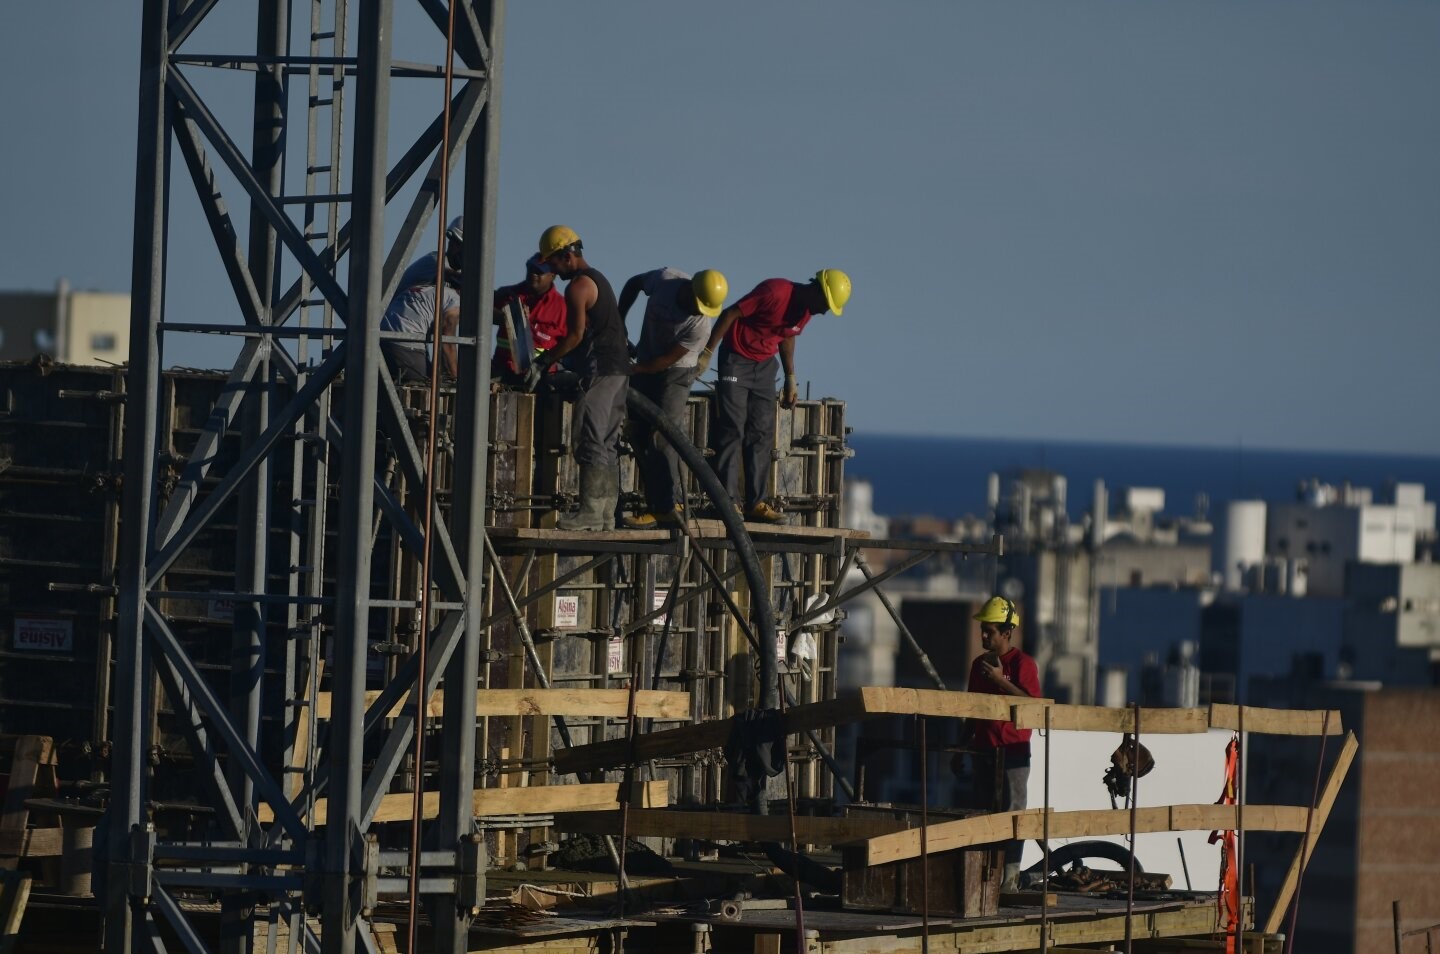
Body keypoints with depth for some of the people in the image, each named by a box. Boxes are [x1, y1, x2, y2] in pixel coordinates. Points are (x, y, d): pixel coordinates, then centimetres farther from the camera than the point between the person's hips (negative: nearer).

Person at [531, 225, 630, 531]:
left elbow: (575, 335, -15)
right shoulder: (598, 279, 21)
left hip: (598, 368, -10)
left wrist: (542, 361, -8)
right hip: (618, 368, 10)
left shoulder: (578, 286, -10)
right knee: (607, 443, 9)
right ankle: (607, 514, 9)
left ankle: (591, 511, -16)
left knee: (589, 440, -11)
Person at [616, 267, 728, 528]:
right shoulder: (665, 279, -17)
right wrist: (618, 322, 2)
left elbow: (667, 360, -22)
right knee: (641, 438, 3)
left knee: (661, 438, -17)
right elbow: (634, 284, 5)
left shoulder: (700, 326, -28)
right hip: (644, 366, 6)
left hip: (675, 373, -6)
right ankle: (657, 504, 6)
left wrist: (630, 370, -16)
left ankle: (669, 506, -15)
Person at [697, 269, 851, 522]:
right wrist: (707, 353, -21)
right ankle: (728, 501, -13)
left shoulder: (807, 311, -1)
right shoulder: (775, 293, -25)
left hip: (765, 365, 8)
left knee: (762, 434, 2)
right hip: (737, 358, -8)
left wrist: (790, 378, 19)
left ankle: (757, 503, 1)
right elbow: (730, 314, -22)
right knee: (732, 430, -11)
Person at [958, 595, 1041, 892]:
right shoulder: (979, 664, 15)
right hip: (984, 750, 7)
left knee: (1011, 811, -5)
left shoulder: (1022, 664, -7)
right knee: (981, 810, 8)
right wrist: (964, 742, 21)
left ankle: (1010, 875, -4)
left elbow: (1032, 704, -18)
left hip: (1012, 751, -7)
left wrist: (1001, 680, -22)